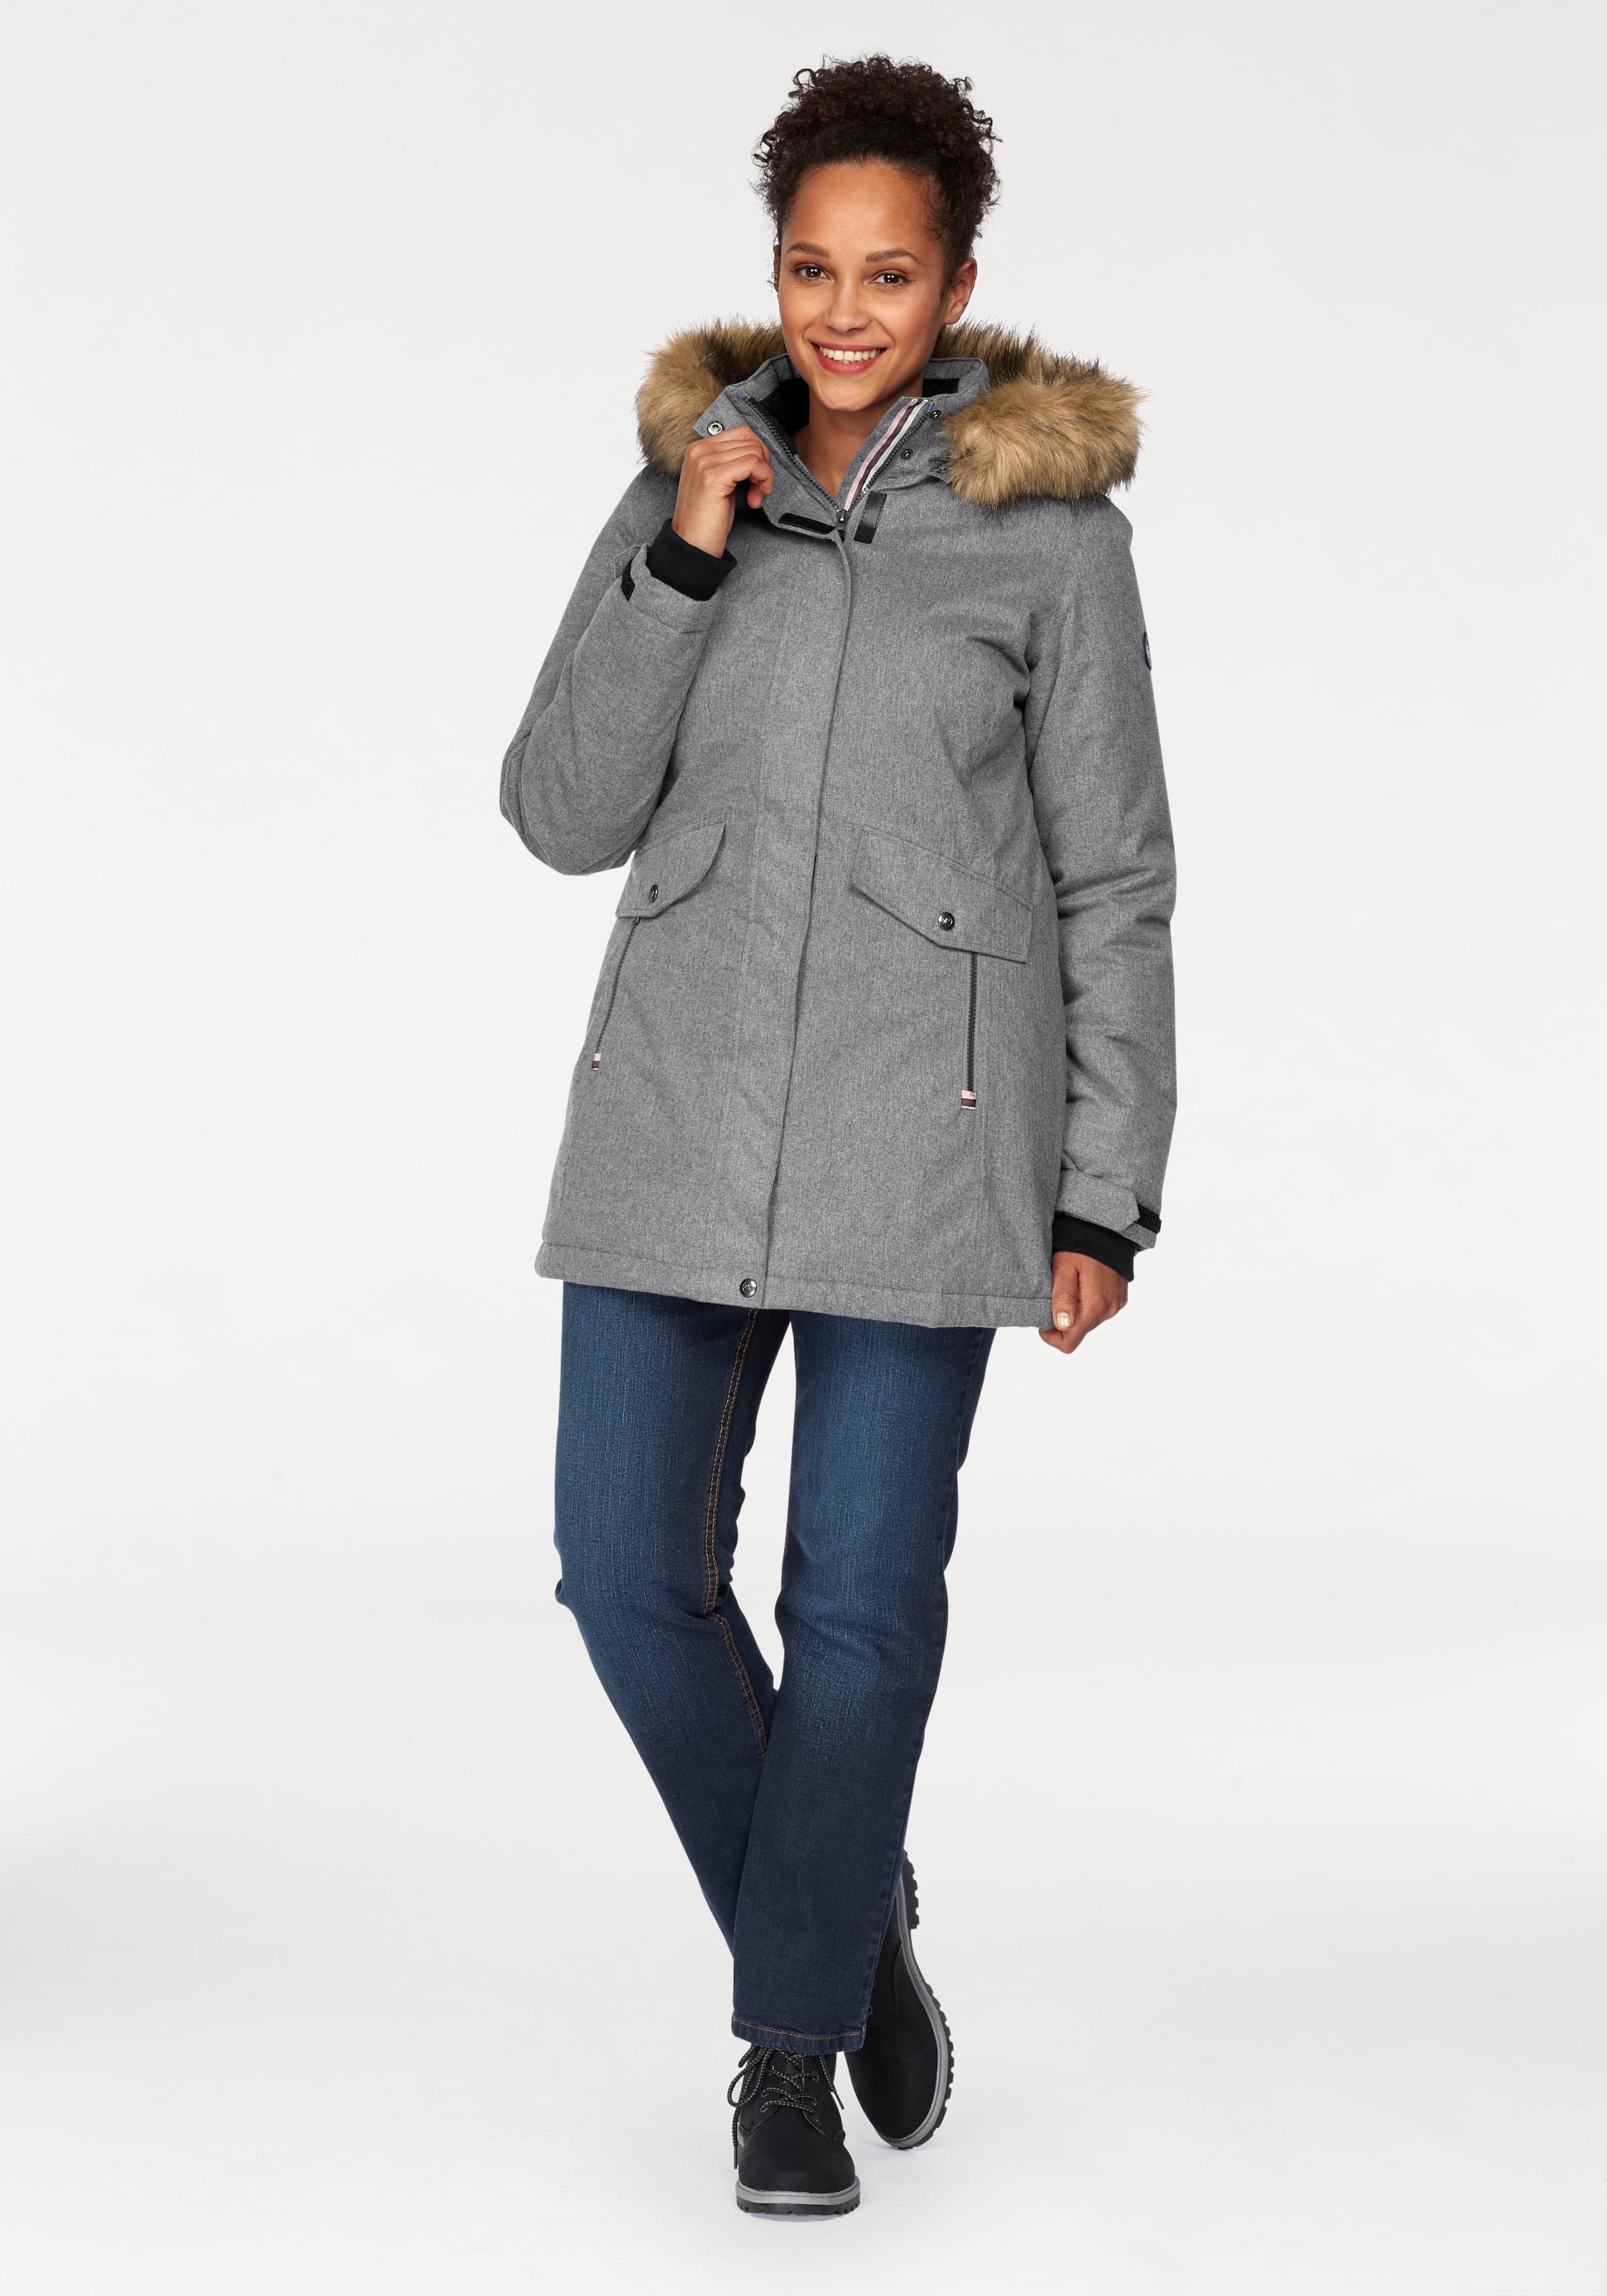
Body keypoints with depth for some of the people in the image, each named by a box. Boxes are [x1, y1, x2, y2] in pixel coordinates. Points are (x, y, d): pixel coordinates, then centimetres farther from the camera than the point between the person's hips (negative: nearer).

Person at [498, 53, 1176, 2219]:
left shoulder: (1051, 525, -1)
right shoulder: (682, 488, 8)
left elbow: (1112, 884, 0)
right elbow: (565, 815, 1)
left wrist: (1109, 1202, -5)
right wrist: (686, 559, -11)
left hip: (929, 1101, -3)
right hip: (689, 1086, 3)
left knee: (862, 1591, -3)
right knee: (636, 1572, -2)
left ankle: (793, 2055, 14)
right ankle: (843, 1924, 23)